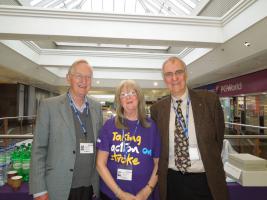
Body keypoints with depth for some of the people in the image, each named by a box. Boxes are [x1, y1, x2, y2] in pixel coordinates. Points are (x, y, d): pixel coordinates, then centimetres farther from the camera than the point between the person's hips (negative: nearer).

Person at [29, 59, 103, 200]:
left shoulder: (96, 107, 2)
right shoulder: (49, 105, -9)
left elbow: (99, 145, 8)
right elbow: (38, 149, -7)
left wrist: (100, 182, 7)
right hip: (58, 189, -3)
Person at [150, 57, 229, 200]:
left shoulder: (210, 100, -8)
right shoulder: (157, 108, -3)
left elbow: (218, 137, 1)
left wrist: (210, 165, 2)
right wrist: (162, 171, 2)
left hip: (206, 180, -1)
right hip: (171, 181, 1)